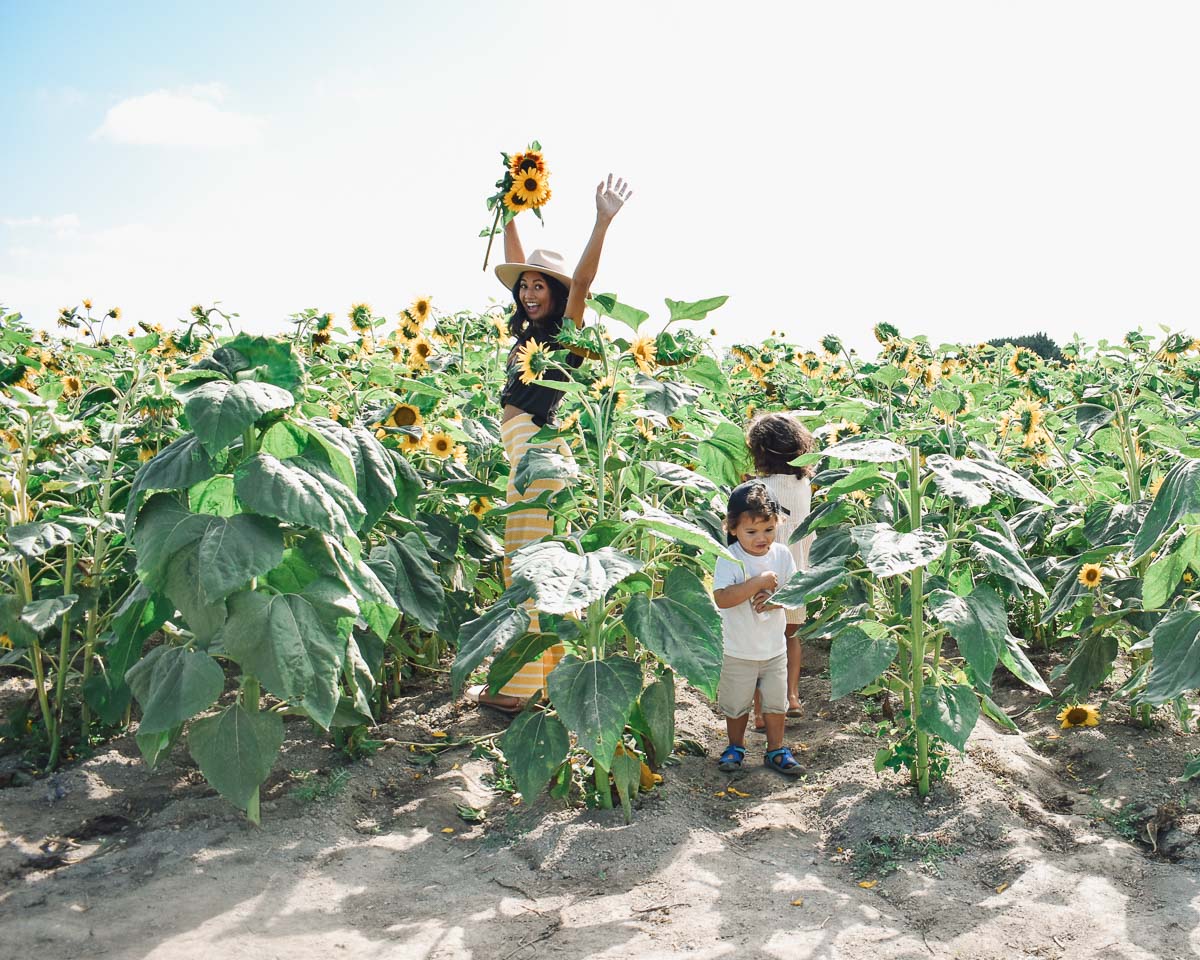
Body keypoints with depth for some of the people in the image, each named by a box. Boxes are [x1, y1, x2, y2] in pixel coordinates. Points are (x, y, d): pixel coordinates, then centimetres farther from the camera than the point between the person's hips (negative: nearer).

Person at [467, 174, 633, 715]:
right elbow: (515, 266, 24)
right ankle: (552, 672, 19)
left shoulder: (566, 333, -5)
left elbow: (582, 280, -20)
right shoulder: (528, 330, 16)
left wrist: (603, 222, -28)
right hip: (518, 447, 9)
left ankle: (520, 687, -2)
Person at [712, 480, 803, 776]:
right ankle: (736, 747, 35)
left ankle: (776, 750, 31)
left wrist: (775, 599, -22)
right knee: (737, 704, 14)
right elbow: (722, 598, -31)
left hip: (775, 649, 3)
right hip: (739, 652, -3)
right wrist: (760, 582, -33)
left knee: (776, 703, 14)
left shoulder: (782, 554, -5)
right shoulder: (729, 559, -19)